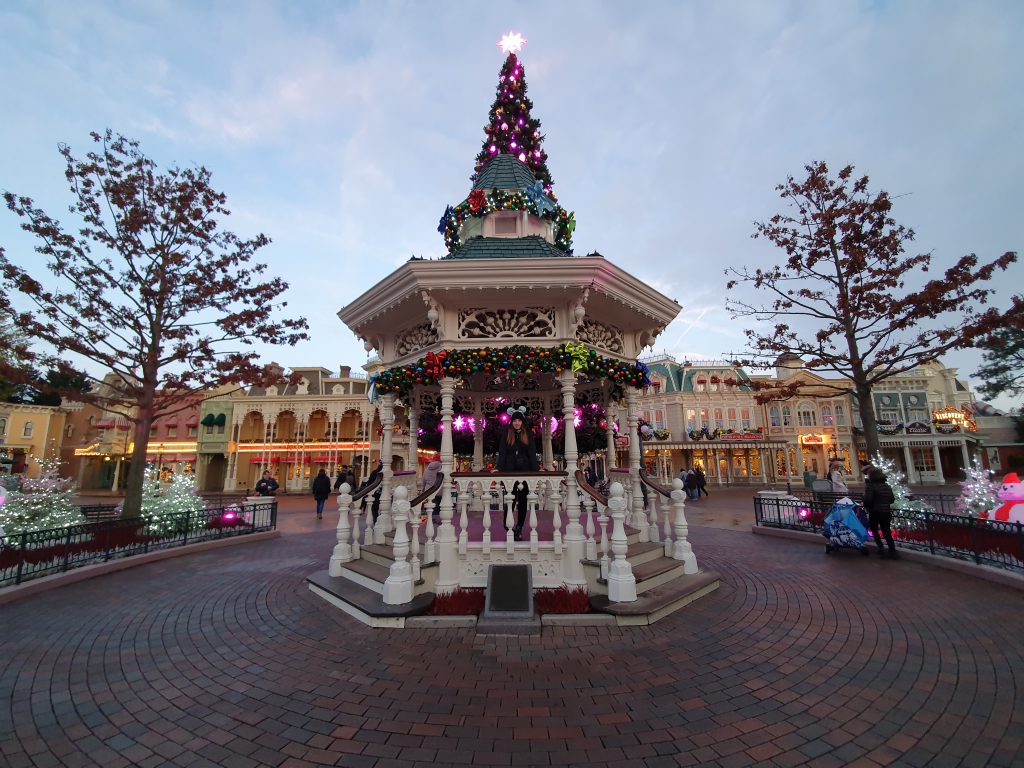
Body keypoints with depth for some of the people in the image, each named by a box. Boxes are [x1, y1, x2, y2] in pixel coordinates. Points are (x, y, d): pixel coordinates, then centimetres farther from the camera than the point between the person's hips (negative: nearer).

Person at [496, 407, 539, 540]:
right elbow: (502, 453, 0)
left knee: (523, 499, 7)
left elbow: (532, 454, 4)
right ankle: (508, 527, 3)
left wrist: (535, 470, -7)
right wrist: (500, 469, -11)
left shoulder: (528, 435, 7)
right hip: (510, 470, -1)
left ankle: (519, 528, 17)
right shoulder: (506, 435, 5)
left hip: (525, 470, 2)